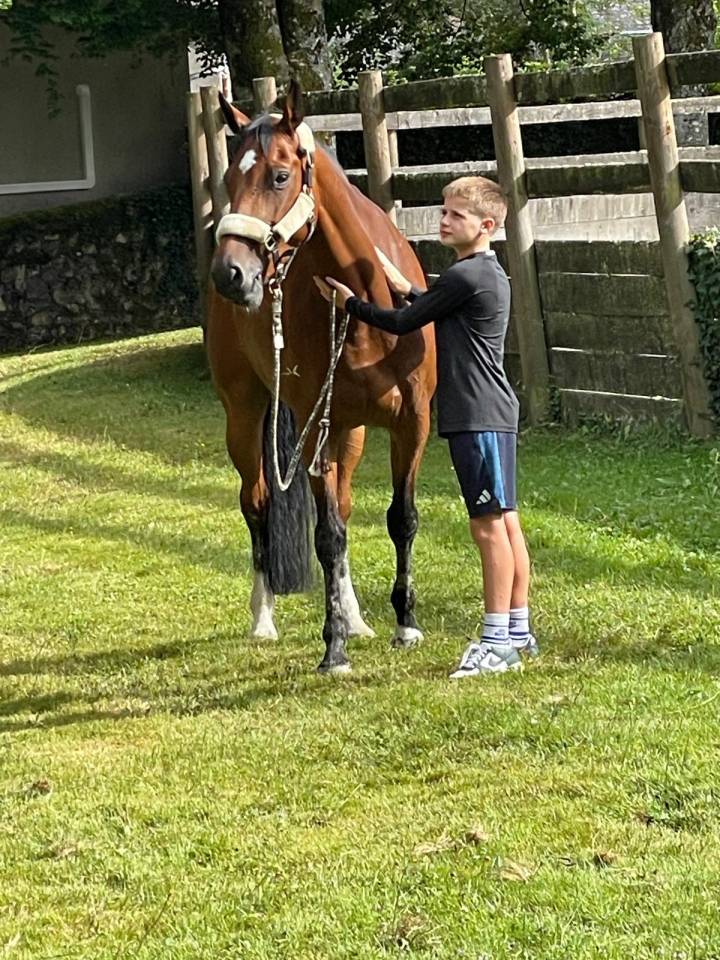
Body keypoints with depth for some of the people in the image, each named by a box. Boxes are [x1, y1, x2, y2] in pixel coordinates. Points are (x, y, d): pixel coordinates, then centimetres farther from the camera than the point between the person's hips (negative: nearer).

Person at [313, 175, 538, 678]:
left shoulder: (466, 276, -15)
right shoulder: (491, 273, 15)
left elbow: (405, 323, -8)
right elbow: (436, 312, 30)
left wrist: (350, 302, 3)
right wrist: (406, 287, 21)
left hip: (479, 416, -10)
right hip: (492, 412, 10)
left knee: (490, 523, -9)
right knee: (506, 522, 13)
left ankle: (497, 642, -8)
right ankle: (518, 631, 18)